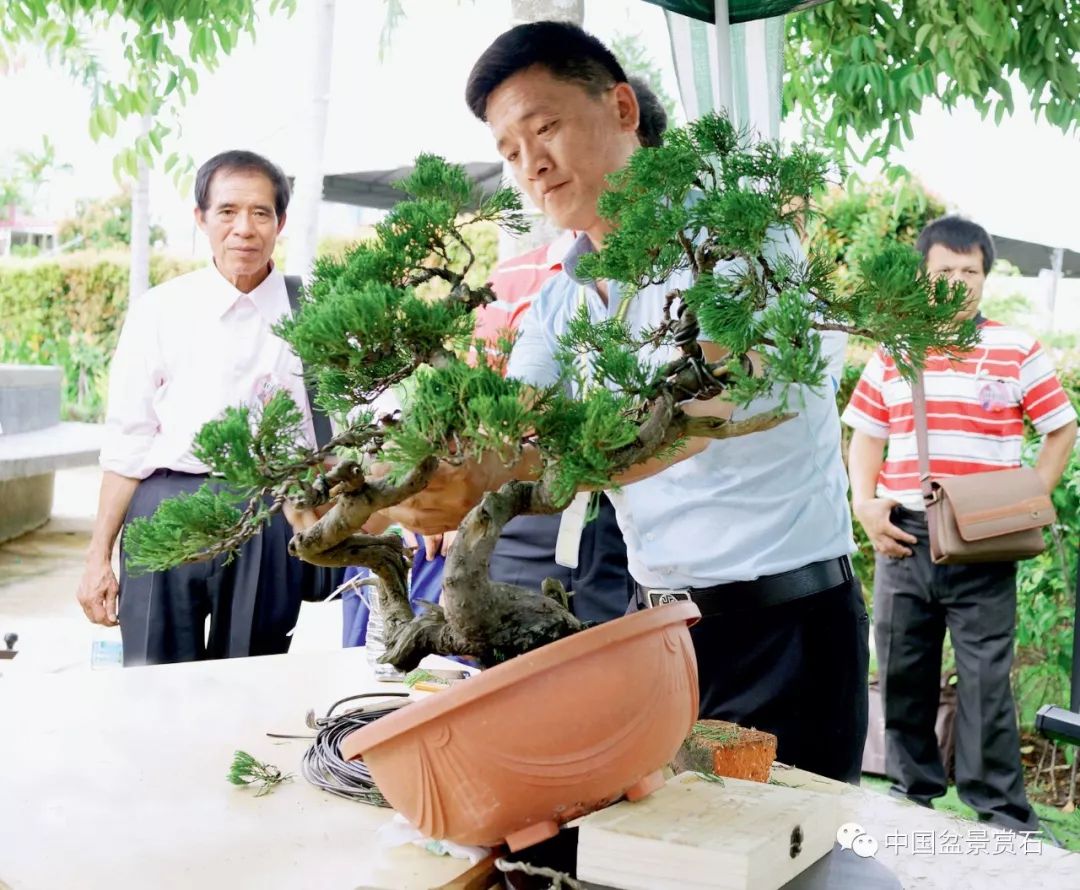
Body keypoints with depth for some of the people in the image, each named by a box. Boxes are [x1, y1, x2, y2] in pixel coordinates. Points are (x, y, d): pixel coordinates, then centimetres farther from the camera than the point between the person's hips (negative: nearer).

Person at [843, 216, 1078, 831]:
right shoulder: (891, 352, 8)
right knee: (903, 675, 11)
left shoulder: (1017, 351, 1)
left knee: (987, 680, -2)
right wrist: (865, 504, -4)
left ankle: (1002, 815, 9)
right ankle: (912, 795, 27)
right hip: (903, 538, 3)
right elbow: (865, 437, 12)